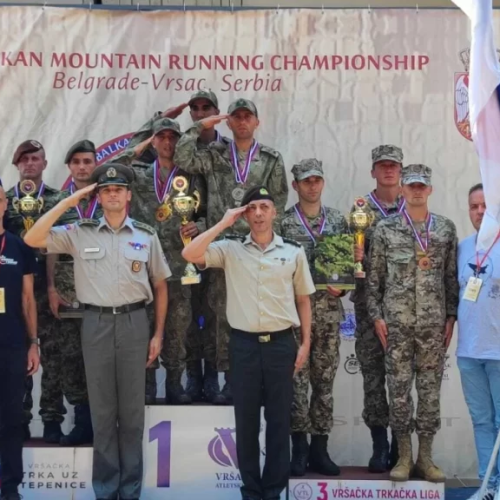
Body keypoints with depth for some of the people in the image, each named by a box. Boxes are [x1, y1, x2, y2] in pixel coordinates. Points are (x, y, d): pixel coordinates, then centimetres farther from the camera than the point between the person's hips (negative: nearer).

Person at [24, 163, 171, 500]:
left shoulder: (147, 235, 4)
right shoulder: (79, 233, 3)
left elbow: (160, 286, 9)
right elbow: (32, 240, -7)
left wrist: (158, 334, 3)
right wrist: (68, 202, -7)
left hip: (134, 322, 0)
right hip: (96, 324, 0)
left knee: (132, 408, 8)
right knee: (102, 408, 8)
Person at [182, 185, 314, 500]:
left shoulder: (294, 252, 5)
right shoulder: (230, 249, 2)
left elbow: (303, 300, 10)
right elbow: (190, 254, -13)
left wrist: (306, 343, 5)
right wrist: (224, 223, -9)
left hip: (281, 343, 0)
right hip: (244, 343, 0)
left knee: (279, 419, 7)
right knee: (246, 419, 8)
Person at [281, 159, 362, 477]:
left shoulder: (338, 220, 9)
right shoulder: (284, 222, -2)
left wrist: (340, 287, -5)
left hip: (329, 313, 3)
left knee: (325, 381, 8)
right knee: (297, 380, -1)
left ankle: (320, 449, 17)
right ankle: (300, 448, 9)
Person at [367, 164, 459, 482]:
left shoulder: (446, 228, 7)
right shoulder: (385, 229, 2)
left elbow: (452, 276, 7)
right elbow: (374, 277, 3)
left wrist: (451, 316, 2)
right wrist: (377, 316, -3)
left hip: (434, 322, 1)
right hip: (397, 321, -1)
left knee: (431, 389, 5)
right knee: (399, 389, 3)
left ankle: (425, 457, 16)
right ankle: (404, 456, 15)